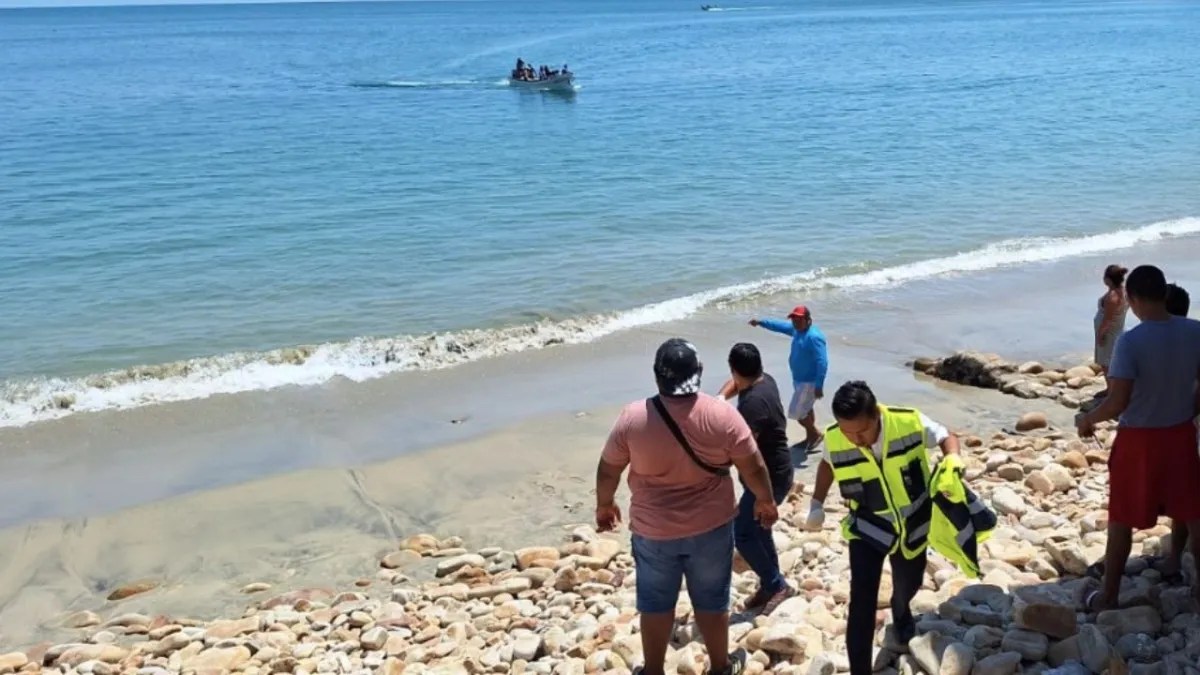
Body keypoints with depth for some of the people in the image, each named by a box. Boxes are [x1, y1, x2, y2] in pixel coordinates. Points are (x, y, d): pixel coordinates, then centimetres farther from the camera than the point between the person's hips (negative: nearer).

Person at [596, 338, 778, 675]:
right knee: (711, 600, 17)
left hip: (653, 529, 0)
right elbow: (753, 467, -7)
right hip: (711, 526, 0)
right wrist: (765, 501, 11)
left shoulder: (633, 417, -14)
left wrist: (604, 505, 15)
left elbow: (608, 470, -3)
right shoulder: (722, 414, -16)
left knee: (656, 602, 17)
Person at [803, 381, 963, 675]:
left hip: (913, 524, 1)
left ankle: (901, 610, 62)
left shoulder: (910, 422, -29)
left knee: (909, 584, 25)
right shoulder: (834, 440, -24)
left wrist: (953, 458, -31)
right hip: (867, 528, -1)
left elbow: (947, 437, -9)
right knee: (862, 601, -11)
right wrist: (817, 504, -5)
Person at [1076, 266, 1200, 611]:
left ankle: (1108, 595, 19)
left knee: (1121, 520, 10)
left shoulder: (1130, 341, -24)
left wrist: (1086, 419, -6)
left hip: (1139, 440, -4)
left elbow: (1117, 403, -24)